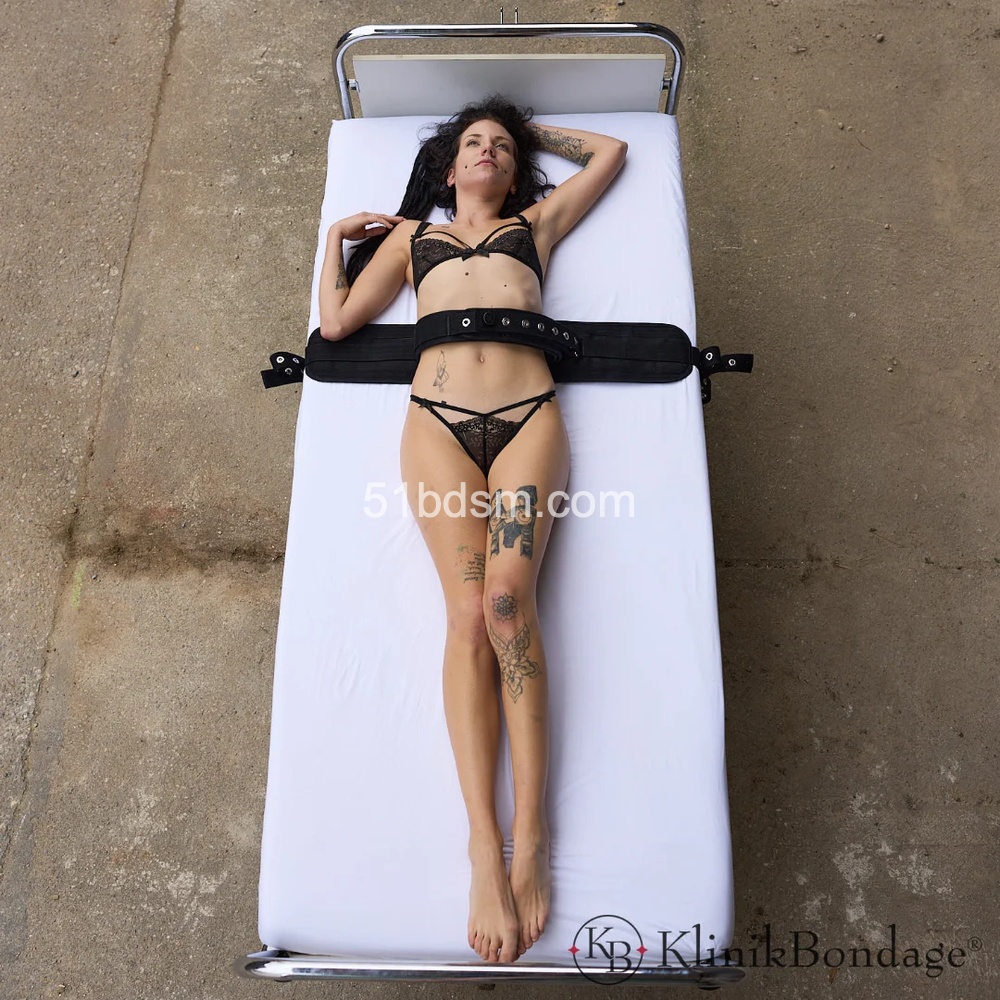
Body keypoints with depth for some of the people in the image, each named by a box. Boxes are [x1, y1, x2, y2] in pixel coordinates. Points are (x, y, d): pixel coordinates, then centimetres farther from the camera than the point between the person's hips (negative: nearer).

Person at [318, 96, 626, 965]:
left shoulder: (536, 222, 31)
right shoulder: (411, 234, 31)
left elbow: (612, 151, 40)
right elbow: (335, 322, 22)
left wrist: (532, 129, 46)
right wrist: (337, 235, 29)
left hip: (529, 416, 0)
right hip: (438, 421, 1)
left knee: (506, 594, -26)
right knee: (469, 609, -21)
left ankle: (531, 833, -21)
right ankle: (486, 847, -20)